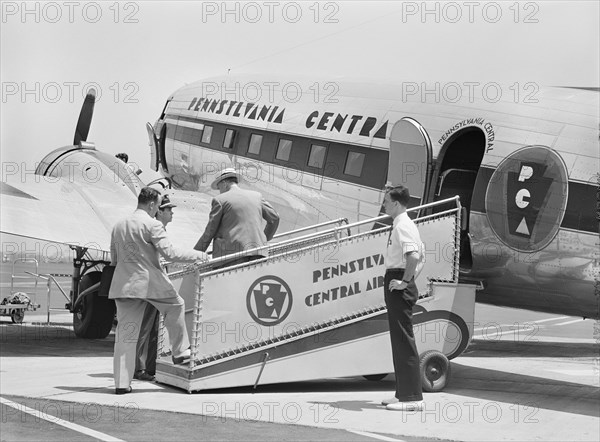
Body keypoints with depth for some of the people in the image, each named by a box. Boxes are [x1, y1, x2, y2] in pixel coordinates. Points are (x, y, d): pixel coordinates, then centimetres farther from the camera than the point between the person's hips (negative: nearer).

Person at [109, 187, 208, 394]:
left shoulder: (118, 226, 12)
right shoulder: (152, 224, -9)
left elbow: (114, 259, 17)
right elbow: (169, 253, -13)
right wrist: (197, 255, -3)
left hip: (124, 284, 5)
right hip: (150, 282, -5)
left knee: (125, 334, 4)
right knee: (175, 306, 23)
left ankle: (122, 382, 2)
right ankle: (180, 352, 26)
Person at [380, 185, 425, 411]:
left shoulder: (402, 226, -15)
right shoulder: (406, 224, 16)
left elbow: (414, 256, -30)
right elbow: (421, 256, 26)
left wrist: (404, 281, -23)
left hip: (398, 285, -11)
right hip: (398, 284, 11)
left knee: (404, 339, -8)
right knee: (399, 339, 15)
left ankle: (412, 397, -7)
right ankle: (404, 393, 21)